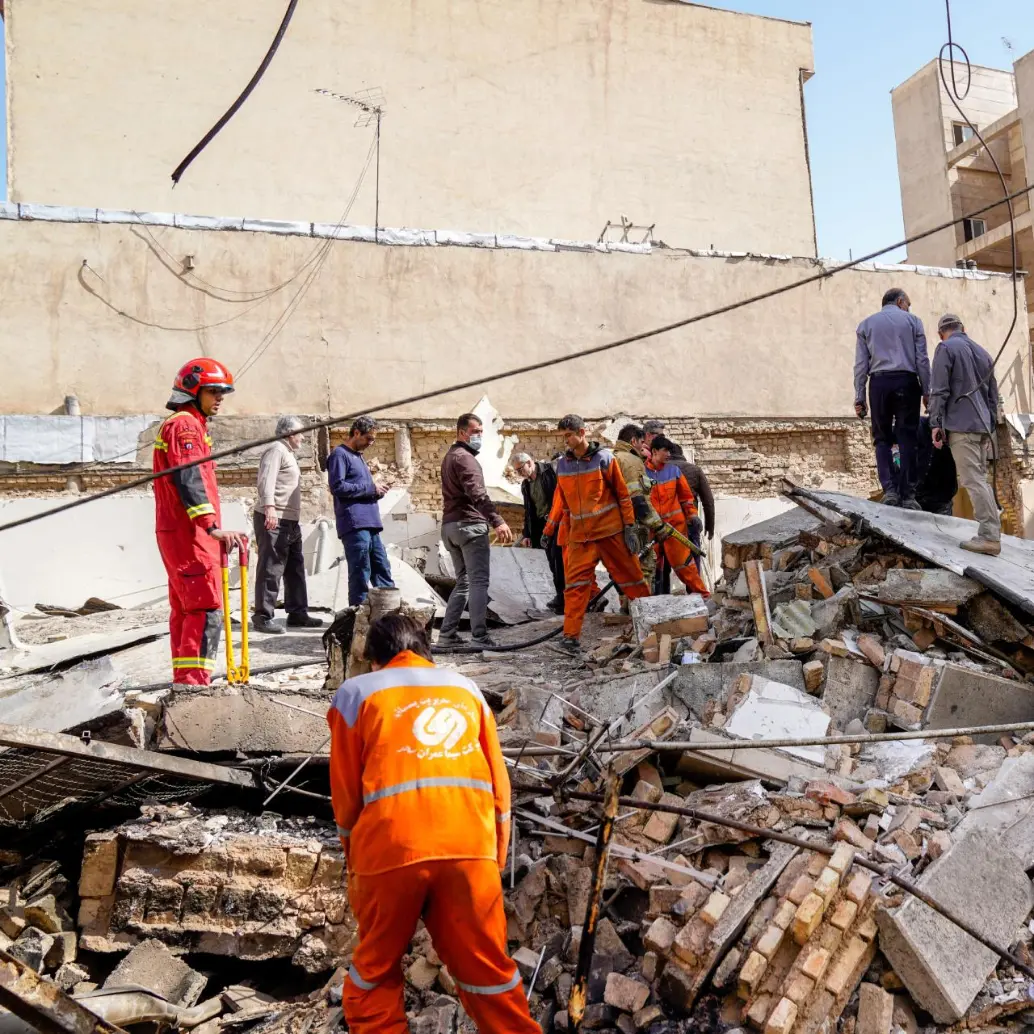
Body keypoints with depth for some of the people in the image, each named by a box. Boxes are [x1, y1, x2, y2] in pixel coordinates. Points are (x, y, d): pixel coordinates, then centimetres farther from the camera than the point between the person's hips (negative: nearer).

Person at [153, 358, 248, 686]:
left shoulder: (185, 425, 23)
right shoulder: (185, 425, -10)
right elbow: (189, 479, -23)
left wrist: (211, 530, 26)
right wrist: (213, 527, -32)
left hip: (176, 533, 11)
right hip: (190, 533, -11)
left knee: (185, 609, 13)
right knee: (206, 610, -14)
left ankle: (183, 683, 19)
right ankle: (193, 683, -17)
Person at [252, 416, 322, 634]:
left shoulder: (288, 453, 23)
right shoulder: (277, 450, -8)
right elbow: (266, 480, -23)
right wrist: (269, 506, -36)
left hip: (290, 521, 11)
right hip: (273, 520, -10)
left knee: (295, 569, 14)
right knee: (270, 569, -8)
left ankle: (297, 613, 22)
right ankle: (263, 617, -5)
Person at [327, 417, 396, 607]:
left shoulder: (358, 456, 24)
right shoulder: (340, 454, -4)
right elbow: (337, 486, -15)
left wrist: (376, 491, 8)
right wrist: (370, 488, -11)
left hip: (370, 524, 9)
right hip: (354, 524, -9)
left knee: (382, 569, 8)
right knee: (360, 573, -7)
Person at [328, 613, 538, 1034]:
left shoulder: (356, 692, 13)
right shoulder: (465, 688, 19)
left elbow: (346, 794, 10)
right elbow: (499, 783, 17)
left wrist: (354, 860, 22)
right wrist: (495, 858, 24)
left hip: (391, 848, -2)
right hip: (471, 846, 2)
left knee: (375, 968, 18)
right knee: (486, 966, 13)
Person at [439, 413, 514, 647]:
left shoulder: (450, 457, 22)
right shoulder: (465, 457, -10)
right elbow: (477, 494, -24)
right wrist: (497, 520, -34)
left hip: (450, 525, 9)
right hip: (469, 524, -9)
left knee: (463, 582, 15)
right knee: (479, 582, -9)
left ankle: (447, 633, 13)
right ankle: (479, 636, -13)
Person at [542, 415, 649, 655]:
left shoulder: (603, 458, -5)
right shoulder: (563, 464, 7)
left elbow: (622, 493, -3)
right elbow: (560, 501, 16)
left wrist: (630, 527, -7)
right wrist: (549, 530, 16)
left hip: (610, 531, -3)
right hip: (580, 535, 3)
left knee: (630, 577, 5)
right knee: (575, 585, -6)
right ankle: (570, 637, -6)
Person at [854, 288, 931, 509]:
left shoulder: (866, 324, 14)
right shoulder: (912, 321, 11)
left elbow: (861, 363, 8)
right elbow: (922, 360, 3)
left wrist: (859, 397, 6)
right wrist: (926, 391, 6)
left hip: (879, 382, 1)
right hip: (906, 382, -1)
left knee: (882, 438, 7)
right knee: (907, 438, 0)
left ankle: (889, 489, -7)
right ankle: (908, 495, -2)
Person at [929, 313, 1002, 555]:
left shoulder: (946, 348, -1)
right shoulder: (983, 352, 20)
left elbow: (940, 390, -11)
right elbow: (993, 394, 21)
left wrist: (936, 423, -9)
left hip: (961, 425, -7)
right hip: (982, 426, 7)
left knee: (973, 480, -10)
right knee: (980, 478, 12)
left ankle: (989, 536, -14)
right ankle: (992, 532, 9)